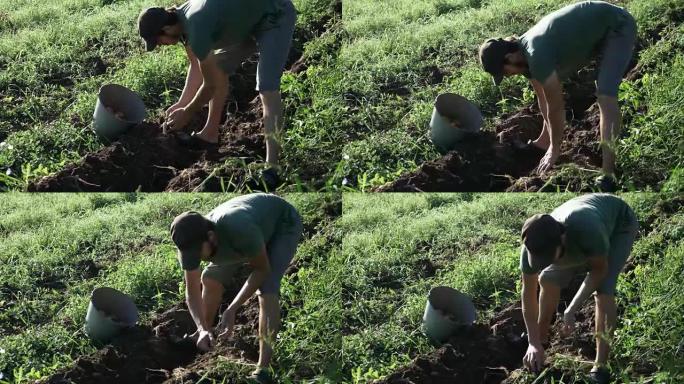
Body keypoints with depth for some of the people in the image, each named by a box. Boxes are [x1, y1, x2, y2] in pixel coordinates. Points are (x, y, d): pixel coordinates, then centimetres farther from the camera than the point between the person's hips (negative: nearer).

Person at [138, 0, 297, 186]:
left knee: (267, 90, -21)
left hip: (276, 18, -10)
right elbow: (196, 68, 9)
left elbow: (210, 85, -18)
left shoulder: (196, 29, -30)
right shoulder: (182, 19, -4)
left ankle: (271, 168, -26)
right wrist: (181, 104, 3)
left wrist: (186, 113, -3)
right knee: (218, 68, 18)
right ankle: (210, 135, 31)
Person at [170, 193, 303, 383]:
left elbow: (262, 270, -29)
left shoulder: (240, 230, -45)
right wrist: (202, 329, -33)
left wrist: (232, 310, -34)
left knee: (267, 288, -23)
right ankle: (206, 334, 31)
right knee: (211, 278, 5)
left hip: (284, 225, -6)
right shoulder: (190, 241, -26)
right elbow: (192, 291, -17)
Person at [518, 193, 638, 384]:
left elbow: (599, 270, -27)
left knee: (603, 290, -21)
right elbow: (528, 293, -20)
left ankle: (600, 366, -18)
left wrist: (571, 310, -32)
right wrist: (533, 343, -23)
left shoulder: (587, 230, -47)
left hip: (619, 225, -5)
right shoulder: (534, 245, -32)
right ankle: (541, 338, 25)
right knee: (548, 279, 0)